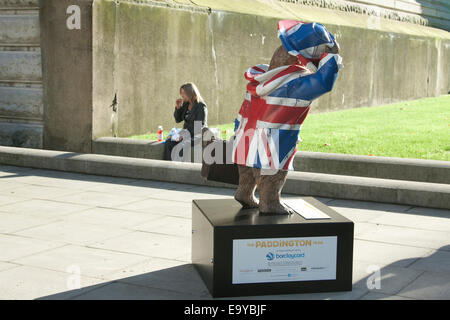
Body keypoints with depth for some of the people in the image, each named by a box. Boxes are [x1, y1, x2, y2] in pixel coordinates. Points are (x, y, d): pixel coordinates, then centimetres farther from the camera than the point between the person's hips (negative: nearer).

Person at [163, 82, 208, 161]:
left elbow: (200, 126, -18)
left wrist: (187, 134, -26)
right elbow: (178, 120, 17)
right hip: (186, 134, 7)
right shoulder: (185, 104, 10)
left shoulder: (201, 106, -12)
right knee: (168, 142, -17)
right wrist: (178, 107, 1)